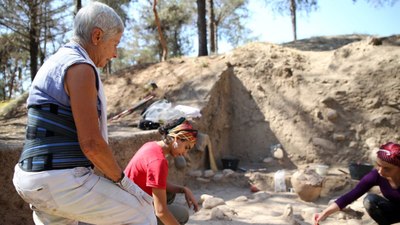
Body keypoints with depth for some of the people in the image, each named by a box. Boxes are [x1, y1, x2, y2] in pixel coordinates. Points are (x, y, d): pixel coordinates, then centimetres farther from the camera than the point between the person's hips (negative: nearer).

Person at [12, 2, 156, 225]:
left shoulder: (54, 67, 18)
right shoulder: (80, 68, -15)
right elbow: (91, 143, -21)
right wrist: (124, 182, -5)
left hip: (43, 180, 10)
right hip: (63, 182, -9)